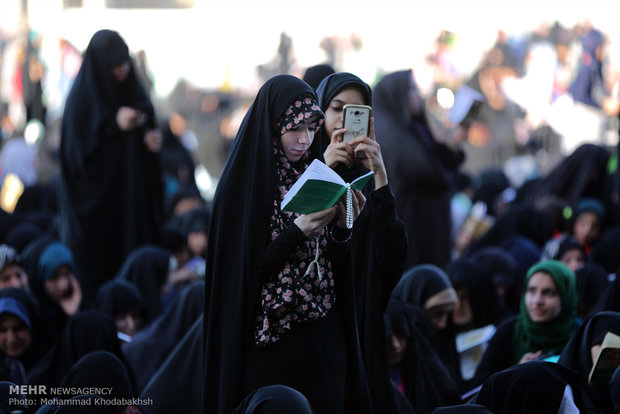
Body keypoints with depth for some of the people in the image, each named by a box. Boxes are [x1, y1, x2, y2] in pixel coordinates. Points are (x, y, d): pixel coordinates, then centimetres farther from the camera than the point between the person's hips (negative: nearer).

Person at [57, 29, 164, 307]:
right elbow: (76, 153, -13)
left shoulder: (134, 93, 9)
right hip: (95, 206, -5)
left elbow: (148, 134, 18)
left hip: (133, 199, 5)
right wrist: (115, 127, -20)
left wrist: (153, 142, -5)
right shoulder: (82, 98, -8)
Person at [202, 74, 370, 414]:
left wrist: (342, 227, -11)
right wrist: (298, 231, -22)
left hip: (324, 338, 5)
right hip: (269, 343, -5)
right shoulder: (242, 185, -8)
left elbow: (336, 265, 9)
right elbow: (244, 271, -12)